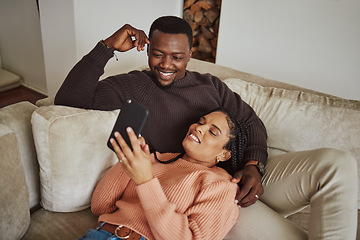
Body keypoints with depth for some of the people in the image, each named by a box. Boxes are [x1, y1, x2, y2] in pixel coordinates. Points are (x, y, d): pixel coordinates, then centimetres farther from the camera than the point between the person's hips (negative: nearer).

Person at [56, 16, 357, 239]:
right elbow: (67, 98, -2)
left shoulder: (209, 84, 18)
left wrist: (253, 165, -5)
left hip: (247, 177, 6)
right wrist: (108, 47, -8)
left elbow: (251, 121, 14)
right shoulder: (133, 86, 6)